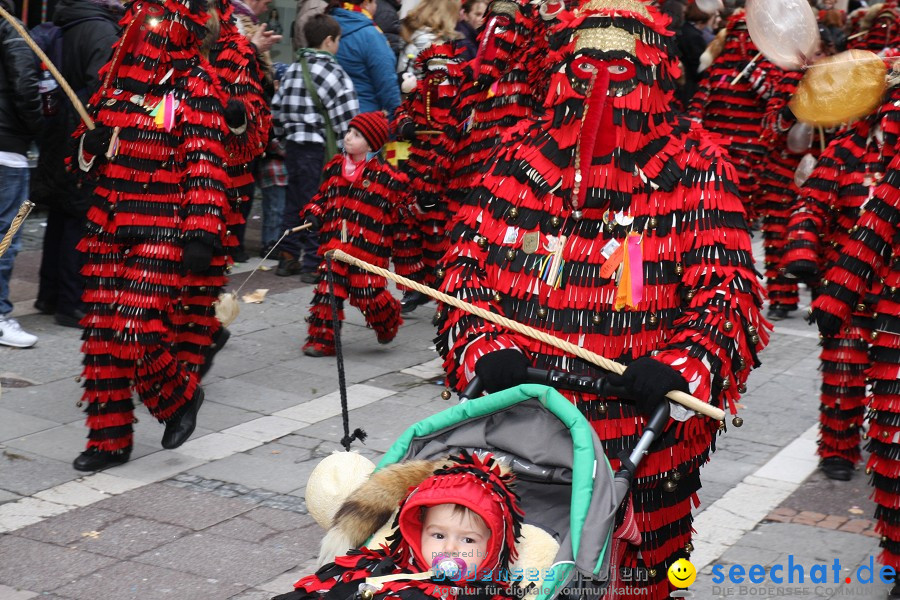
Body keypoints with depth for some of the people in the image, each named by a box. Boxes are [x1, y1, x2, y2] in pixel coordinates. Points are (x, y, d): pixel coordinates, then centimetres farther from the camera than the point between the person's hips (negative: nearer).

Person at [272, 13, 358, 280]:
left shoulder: (293, 69, 12)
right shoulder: (332, 72, -11)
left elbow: (277, 108, 15)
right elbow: (347, 117, -15)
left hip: (293, 145, 7)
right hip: (319, 148, -7)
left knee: (294, 202, 15)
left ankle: (288, 258, 22)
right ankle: (314, 264, 2)